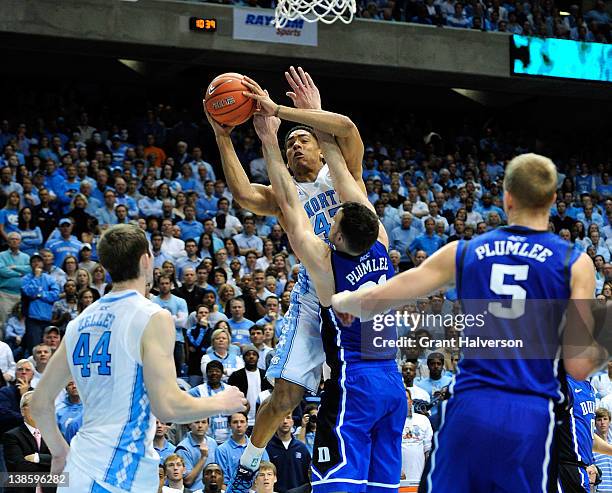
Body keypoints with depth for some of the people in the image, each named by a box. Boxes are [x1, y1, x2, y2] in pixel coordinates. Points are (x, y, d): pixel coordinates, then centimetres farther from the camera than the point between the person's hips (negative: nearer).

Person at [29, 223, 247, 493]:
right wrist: (220, 403, 0)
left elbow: (40, 403, 15)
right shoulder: (154, 318, -9)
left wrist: (59, 451, 30)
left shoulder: (79, 322, 12)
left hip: (80, 469, 7)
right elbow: (167, 406, -17)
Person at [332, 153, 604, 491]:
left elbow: (375, 301, 9)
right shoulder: (575, 263, 2)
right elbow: (578, 366, -4)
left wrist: (342, 301, 32)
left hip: (469, 406, 2)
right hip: (530, 416, -2)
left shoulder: (464, 253, 8)